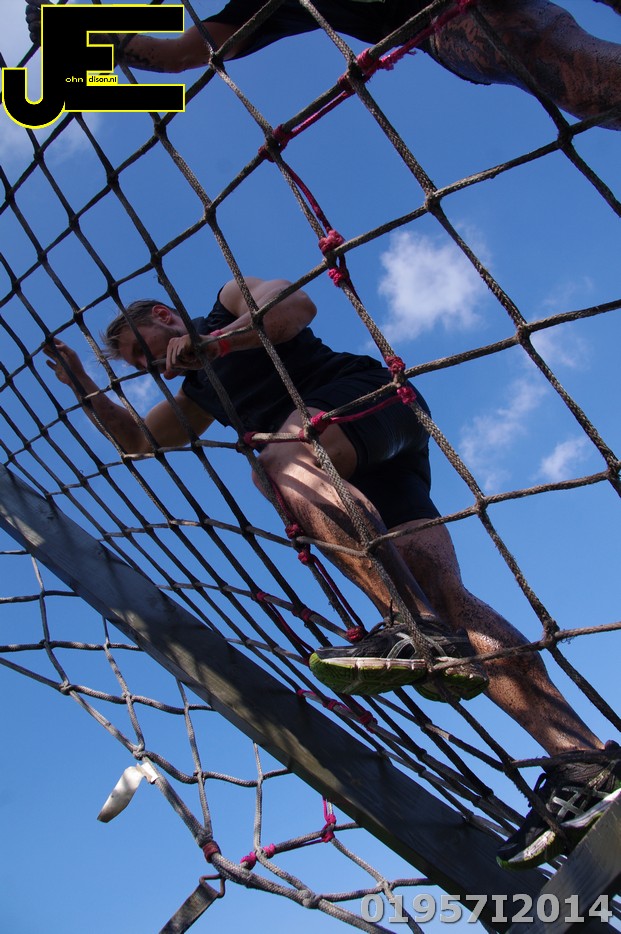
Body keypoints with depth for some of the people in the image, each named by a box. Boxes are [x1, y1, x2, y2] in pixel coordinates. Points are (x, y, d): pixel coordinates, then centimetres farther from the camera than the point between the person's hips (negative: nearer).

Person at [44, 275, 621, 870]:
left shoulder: (231, 299, 17)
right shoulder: (196, 396, 35)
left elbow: (297, 305, -2)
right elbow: (135, 440, 33)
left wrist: (213, 340, -10)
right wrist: (85, 390, 24)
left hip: (371, 395, -6)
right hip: (352, 476, 6)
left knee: (279, 461, -35)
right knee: (443, 592, -14)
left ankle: (421, 629, -47)